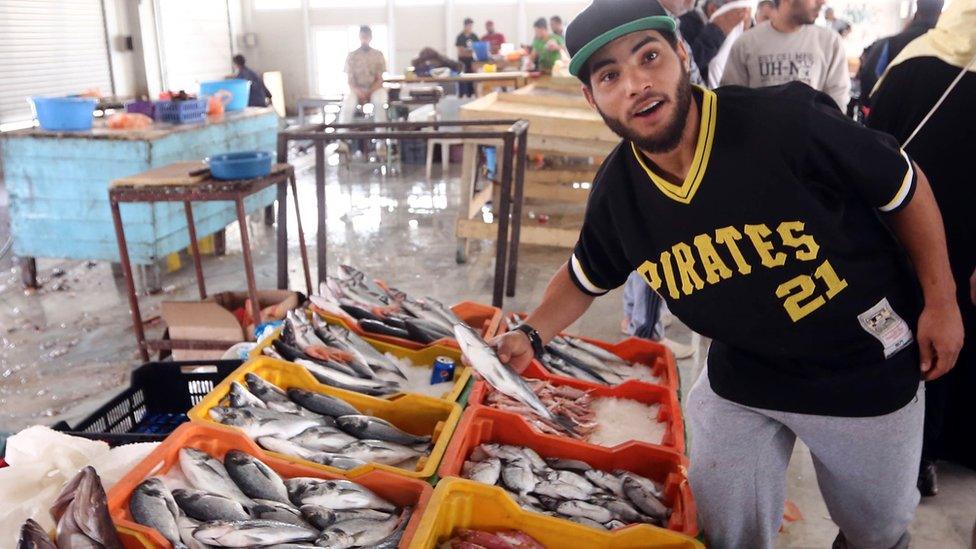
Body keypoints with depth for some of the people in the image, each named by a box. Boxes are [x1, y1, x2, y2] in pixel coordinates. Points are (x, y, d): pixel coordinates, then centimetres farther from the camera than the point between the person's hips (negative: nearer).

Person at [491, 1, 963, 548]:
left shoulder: (788, 121, -29)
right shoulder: (616, 191, -14)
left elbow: (905, 187, -12)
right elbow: (585, 276, 5)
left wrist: (941, 301, -6)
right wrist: (531, 336, -11)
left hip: (867, 367, -2)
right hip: (742, 375, 2)